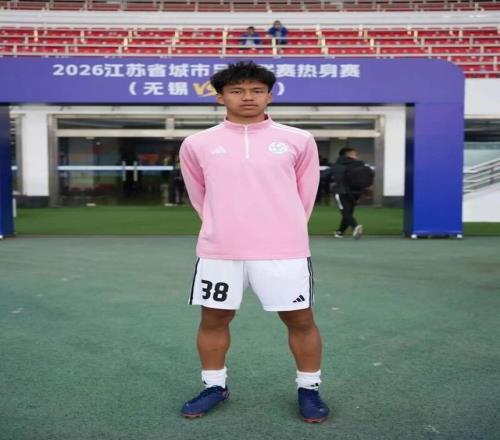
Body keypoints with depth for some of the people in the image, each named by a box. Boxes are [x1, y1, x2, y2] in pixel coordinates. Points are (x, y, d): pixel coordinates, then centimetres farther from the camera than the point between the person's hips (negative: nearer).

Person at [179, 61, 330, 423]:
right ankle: (215, 386, 31)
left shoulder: (299, 141, 2)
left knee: (301, 320, 5)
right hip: (218, 252, 1)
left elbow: (305, 195, 12)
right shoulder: (197, 144, 4)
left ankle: (309, 389, 25)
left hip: (284, 252, -1)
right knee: (214, 320, 11)